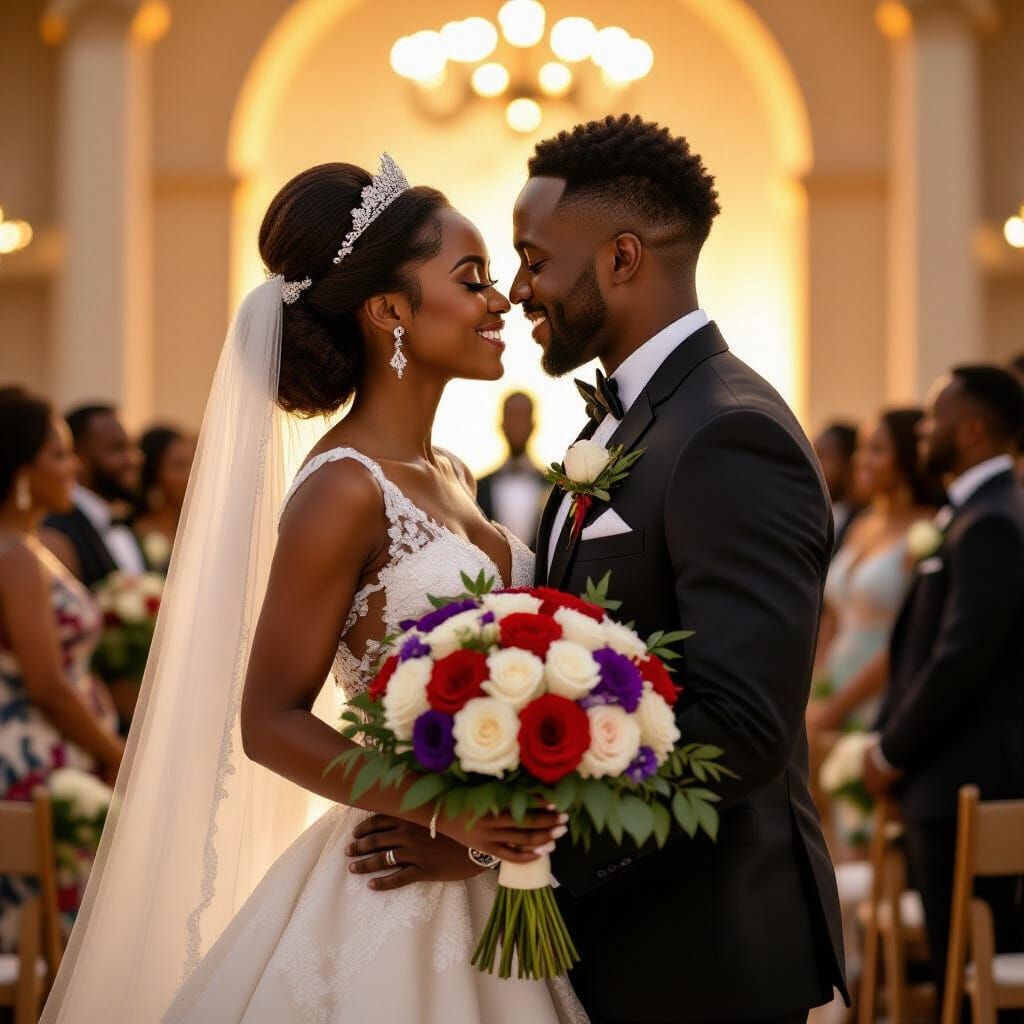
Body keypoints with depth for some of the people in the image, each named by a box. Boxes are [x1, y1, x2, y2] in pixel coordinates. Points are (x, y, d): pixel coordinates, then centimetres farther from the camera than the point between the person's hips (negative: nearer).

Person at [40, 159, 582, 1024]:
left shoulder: (449, 479, 10)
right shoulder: (343, 490, -14)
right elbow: (268, 722, -15)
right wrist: (442, 809, -25)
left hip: (487, 886, 8)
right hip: (400, 884, -8)